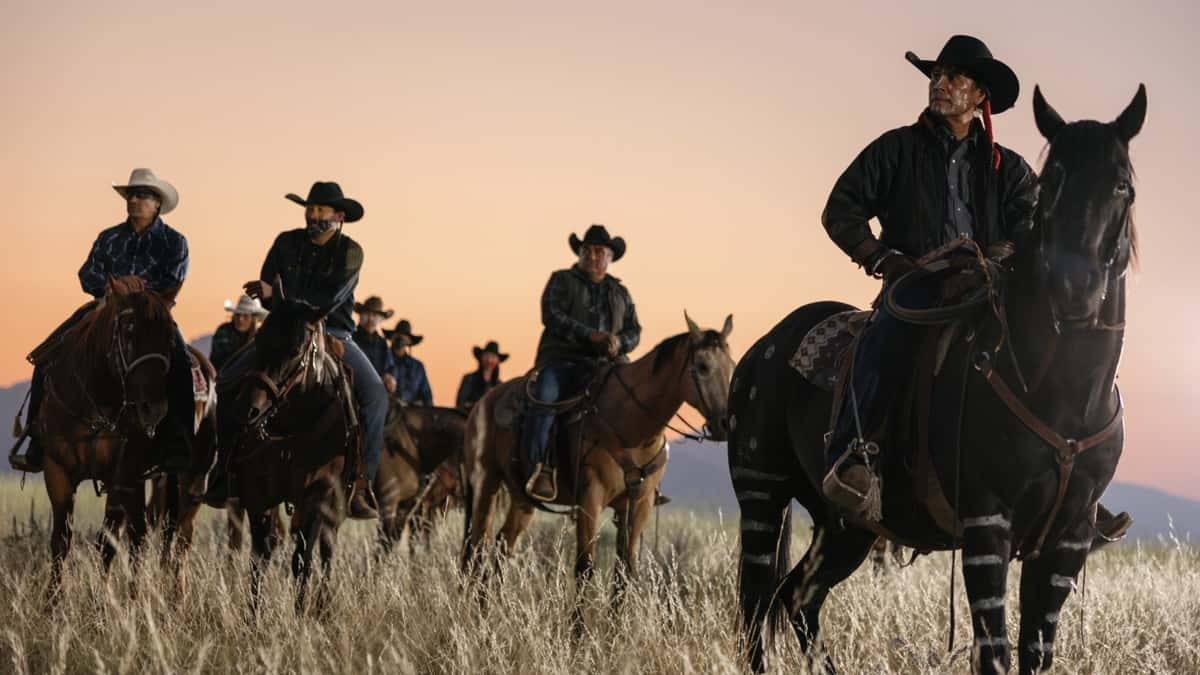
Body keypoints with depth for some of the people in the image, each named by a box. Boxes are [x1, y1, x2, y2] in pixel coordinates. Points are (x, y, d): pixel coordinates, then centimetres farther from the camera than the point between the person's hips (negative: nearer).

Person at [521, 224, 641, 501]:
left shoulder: (620, 293, 23)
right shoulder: (562, 281, 10)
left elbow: (634, 331, 16)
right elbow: (552, 317, -6)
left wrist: (619, 342, -9)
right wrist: (591, 335, -18)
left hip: (604, 363, 4)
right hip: (562, 360, -4)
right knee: (544, 398, -33)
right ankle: (538, 470, -36)